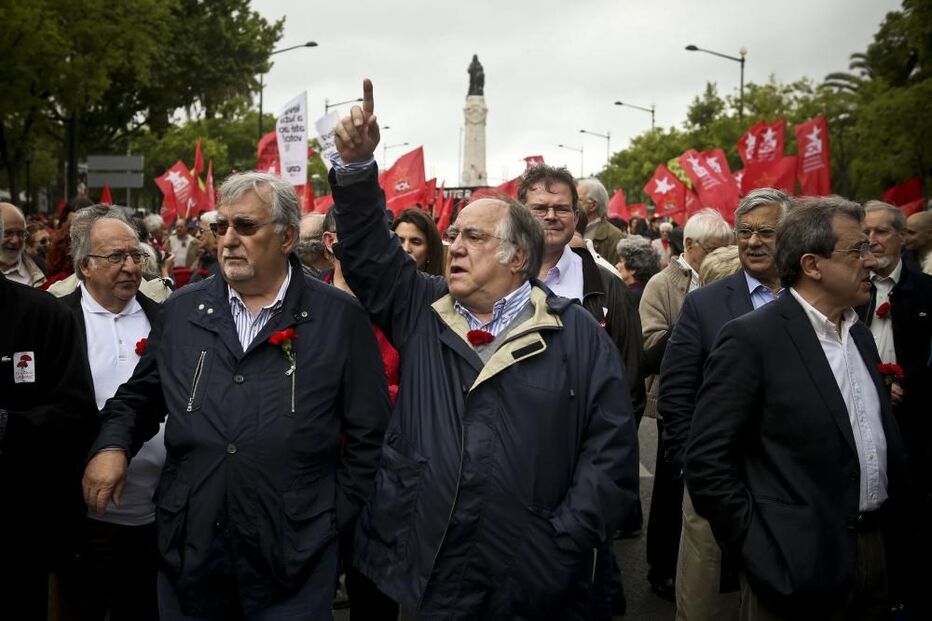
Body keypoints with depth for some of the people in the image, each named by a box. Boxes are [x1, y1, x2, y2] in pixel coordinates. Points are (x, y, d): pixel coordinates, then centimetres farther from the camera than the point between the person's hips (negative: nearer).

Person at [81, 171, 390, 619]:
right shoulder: (182, 310, 7)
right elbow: (139, 396, 18)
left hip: (294, 556, -3)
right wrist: (112, 445, -1)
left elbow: (369, 433, 0)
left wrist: (335, 516, -1)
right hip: (188, 551, 3)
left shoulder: (339, 318, -3)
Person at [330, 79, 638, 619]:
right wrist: (357, 164, -11)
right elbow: (368, 250, 3)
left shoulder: (577, 335, -3)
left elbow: (611, 450, -4)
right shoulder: (422, 310, 8)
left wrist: (564, 543, -10)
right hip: (422, 571, 3)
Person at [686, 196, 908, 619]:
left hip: (875, 553, 7)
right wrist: (756, 549, -15)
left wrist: (892, 519, 7)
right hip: (798, 567, -7)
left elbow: (883, 439, 16)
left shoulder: (859, 335, 10)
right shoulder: (751, 339, -14)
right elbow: (706, 461, -16)